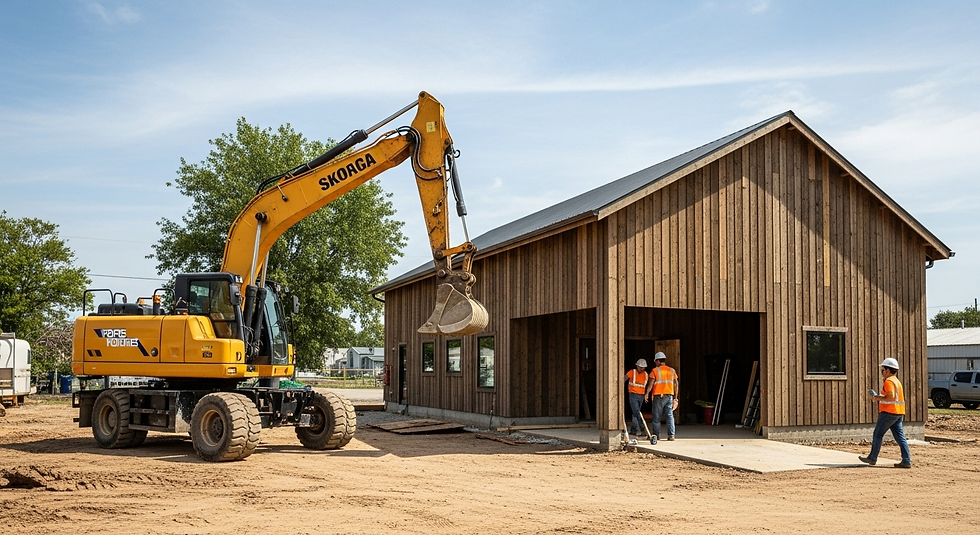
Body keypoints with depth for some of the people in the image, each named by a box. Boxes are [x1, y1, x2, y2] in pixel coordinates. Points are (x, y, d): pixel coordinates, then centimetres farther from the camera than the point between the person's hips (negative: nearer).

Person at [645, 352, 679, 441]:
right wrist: (675, 397, 13)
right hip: (669, 396, 4)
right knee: (670, 416, 4)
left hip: (659, 396, -4)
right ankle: (671, 435, -2)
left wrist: (647, 394, -13)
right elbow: (676, 384, 9)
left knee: (657, 417, 6)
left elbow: (651, 383, -13)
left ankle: (656, 434, 11)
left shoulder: (655, 370, -3)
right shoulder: (672, 370, 10)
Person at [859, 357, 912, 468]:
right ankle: (907, 460, 0)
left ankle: (872, 458, 7)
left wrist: (876, 397, -14)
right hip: (898, 413, 9)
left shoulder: (889, 381, -13)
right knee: (900, 437, 5)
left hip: (888, 412, -9)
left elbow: (891, 397, -24)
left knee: (878, 434, 1)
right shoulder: (897, 381, 19)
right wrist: (878, 396, 15)